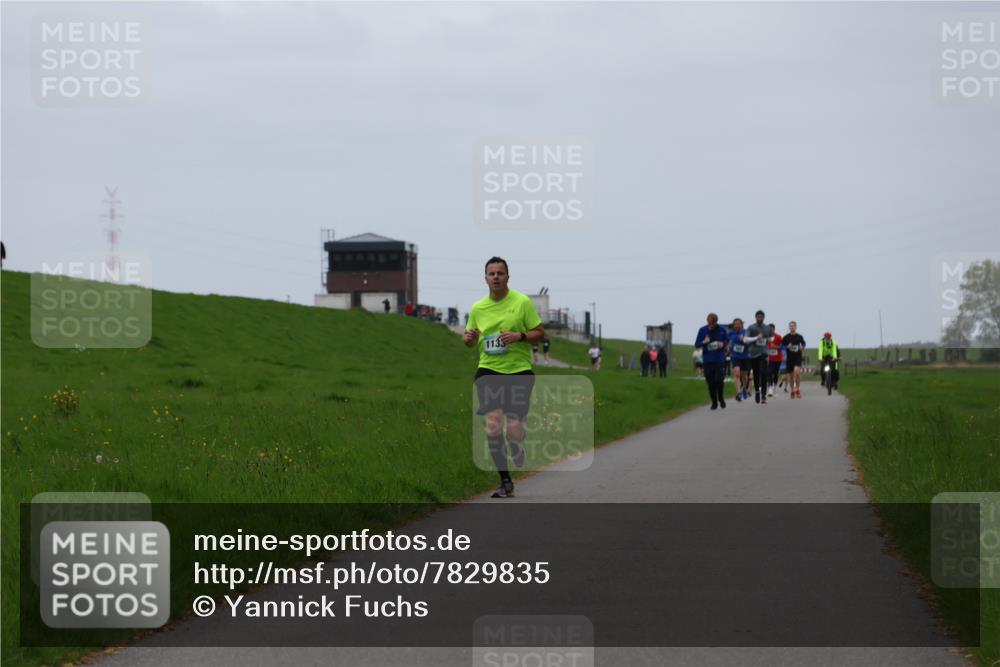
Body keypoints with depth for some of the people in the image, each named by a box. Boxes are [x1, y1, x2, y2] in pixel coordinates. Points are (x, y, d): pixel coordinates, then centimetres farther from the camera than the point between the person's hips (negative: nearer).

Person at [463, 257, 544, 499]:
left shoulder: (523, 302, 0)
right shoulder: (478, 308, 9)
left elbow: (540, 333, 1)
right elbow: (468, 340, 19)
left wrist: (519, 336, -17)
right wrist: (469, 337, -6)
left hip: (519, 371, -2)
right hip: (489, 370, 2)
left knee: (515, 427, -9)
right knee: (493, 425, -13)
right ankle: (505, 481, -6)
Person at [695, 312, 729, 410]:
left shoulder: (722, 330, 0)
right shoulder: (702, 330, 0)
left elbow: (727, 340, 14)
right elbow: (696, 345, 3)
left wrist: (723, 344, -9)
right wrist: (704, 342, -19)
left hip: (720, 360, -1)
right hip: (707, 360, 1)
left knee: (719, 380, -11)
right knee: (710, 382, 2)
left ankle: (721, 398, 16)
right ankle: (714, 402, 16)